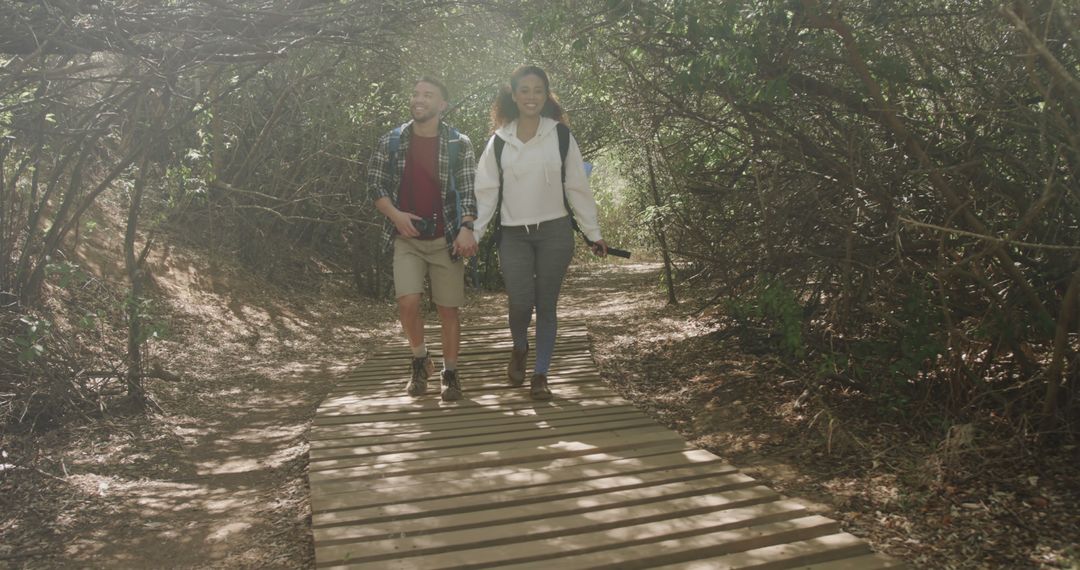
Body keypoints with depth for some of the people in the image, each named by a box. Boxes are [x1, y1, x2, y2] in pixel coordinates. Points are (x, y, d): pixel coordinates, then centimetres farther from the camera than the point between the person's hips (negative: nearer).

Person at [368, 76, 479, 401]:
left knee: (448, 308, 3)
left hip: (446, 239, -1)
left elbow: (469, 190, -7)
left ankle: (450, 373, 18)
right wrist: (395, 215, -10)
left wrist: (466, 228, -24)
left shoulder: (459, 144, 0)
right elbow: (374, 184, 7)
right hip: (407, 237, 1)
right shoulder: (391, 143, 5)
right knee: (407, 303, -13)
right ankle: (420, 360, 13)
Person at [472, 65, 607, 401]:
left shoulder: (560, 137, 2)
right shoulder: (499, 141, 4)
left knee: (546, 305, 3)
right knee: (520, 303, -12)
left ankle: (541, 375, 17)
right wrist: (472, 235, -4)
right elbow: (486, 192, 4)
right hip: (513, 235, 0)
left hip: (554, 232, 0)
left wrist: (594, 234, 5)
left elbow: (577, 188, 5)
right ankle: (519, 348, 22)